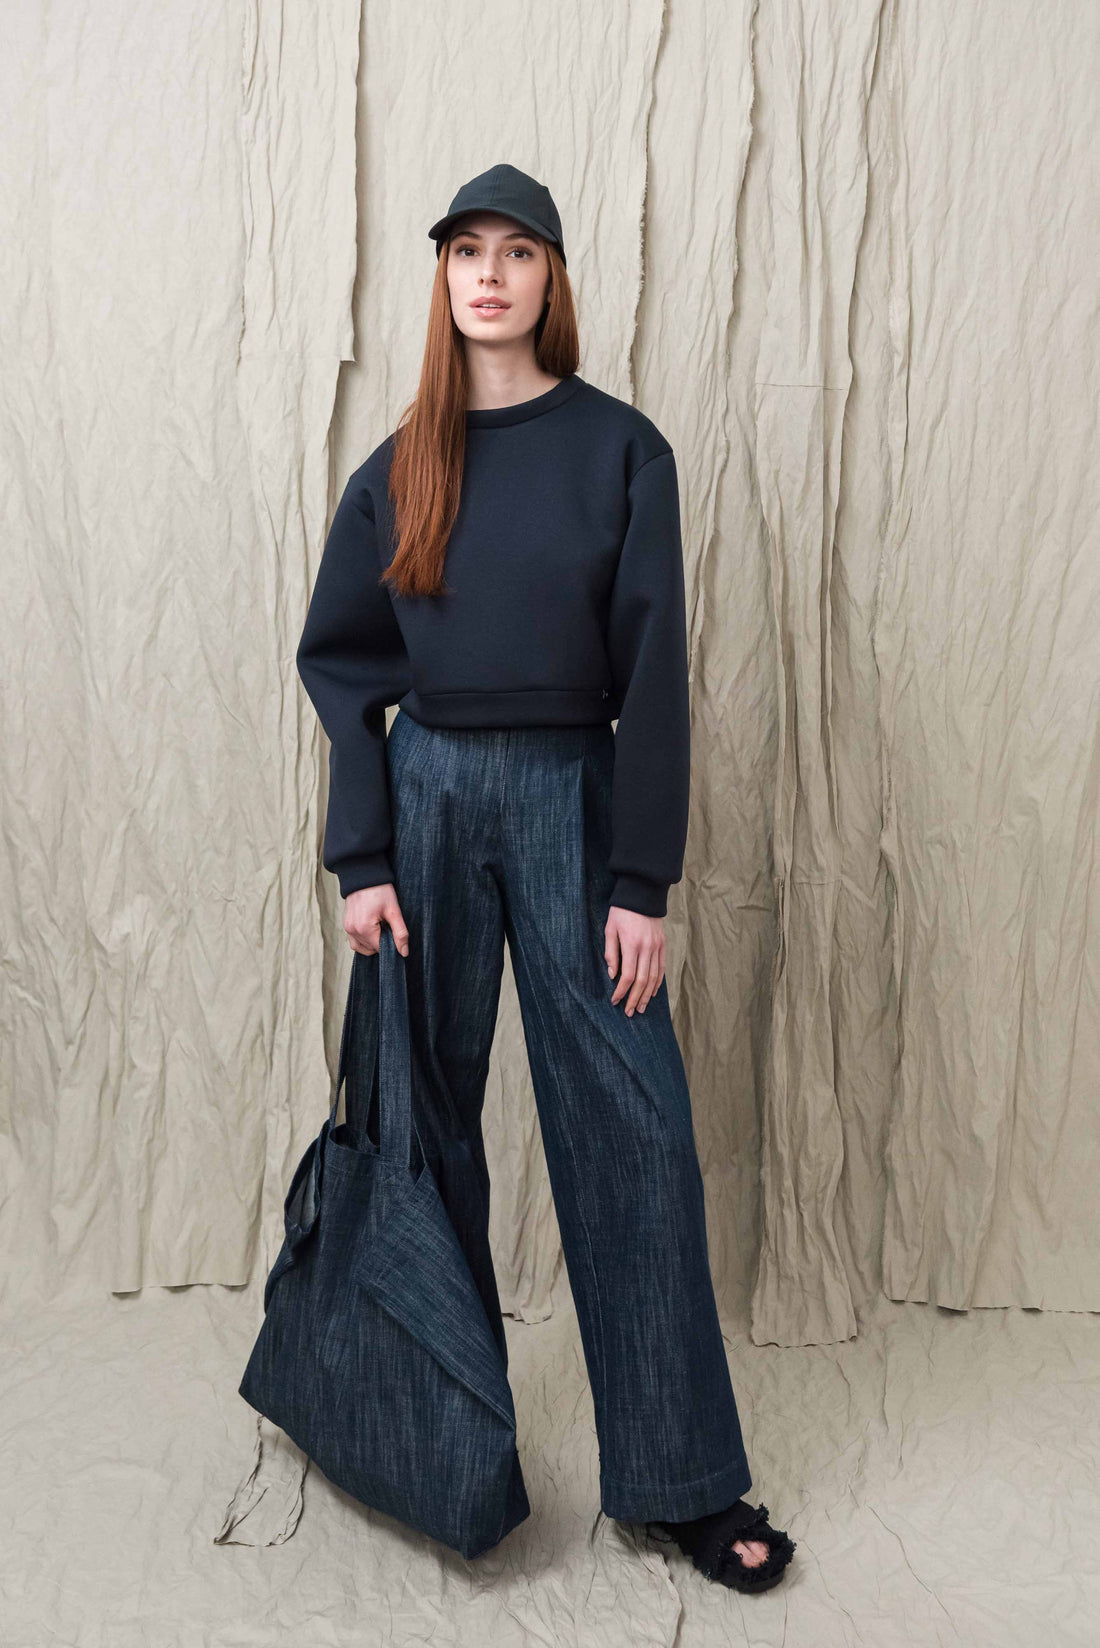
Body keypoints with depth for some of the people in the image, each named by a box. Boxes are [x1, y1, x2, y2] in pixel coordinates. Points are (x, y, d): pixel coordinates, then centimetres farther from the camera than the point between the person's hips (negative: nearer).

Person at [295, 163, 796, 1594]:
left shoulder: (620, 449, -1)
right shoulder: (398, 471, 7)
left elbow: (653, 669, -5)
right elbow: (341, 666, 7)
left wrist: (643, 881, -10)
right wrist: (360, 857, -3)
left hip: (573, 797, -2)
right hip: (428, 792, 3)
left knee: (632, 1127, -2)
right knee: (432, 1112, 10)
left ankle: (677, 1477, 11)